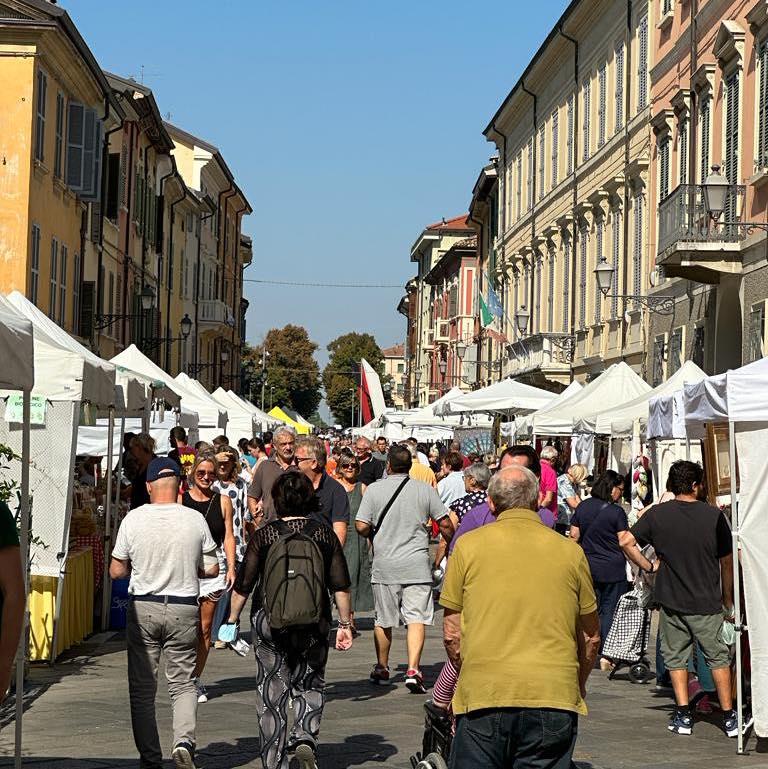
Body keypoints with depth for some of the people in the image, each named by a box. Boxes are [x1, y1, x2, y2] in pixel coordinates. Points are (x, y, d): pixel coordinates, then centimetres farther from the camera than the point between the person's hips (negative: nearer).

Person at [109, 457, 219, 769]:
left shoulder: (133, 519, -6)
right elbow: (211, 569, 2)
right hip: (183, 610, 0)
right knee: (183, 683, 12)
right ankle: (184, 741, -9)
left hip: (143, 608, 0)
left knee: (142, 687, 9)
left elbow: (116, 571, 0)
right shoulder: (195, 521, -5)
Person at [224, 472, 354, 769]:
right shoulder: (324, 533, 0)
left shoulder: (263, 536, -4)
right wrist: (345, 624, 8)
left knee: (271, 691, 9)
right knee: (310, 685, 17)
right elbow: (340, 585, 1)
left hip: (269, 622, -1)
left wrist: (232, 619, 10)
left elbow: (243, 585, -2)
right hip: (313, 623, 1)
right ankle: (304, 738, -7)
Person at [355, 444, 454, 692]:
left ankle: (382, 668, 26)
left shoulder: (374, 490, -3)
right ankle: (413, 670, -15)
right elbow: (445, 524, 1)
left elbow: (361, 526, -8)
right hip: (416, 564, -1)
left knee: (383, 620, 13)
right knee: (416, 618, -2)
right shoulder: (425, 490, -1)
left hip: (384, 563, 1)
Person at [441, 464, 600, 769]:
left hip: (482, 697, -1)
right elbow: (591, 636, 14)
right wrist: (577, 687, 30)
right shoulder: (570, 552, 6)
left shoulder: (468, 546, 3)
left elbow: (451, 632, 7)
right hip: (555, 698, 1)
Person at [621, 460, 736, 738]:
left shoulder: (657, 514, -4)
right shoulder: (714, 516, -6)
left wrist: (646, 566, 5)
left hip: (670, 600, 1)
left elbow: (626, 541, -8)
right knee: (718, 657, 10)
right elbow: (727, 562, 1)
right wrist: (728, 601, 12)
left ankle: (683, 715, 9)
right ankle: (729, 717, 11)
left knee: (676, 657, 12)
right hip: (706, 602, -1)